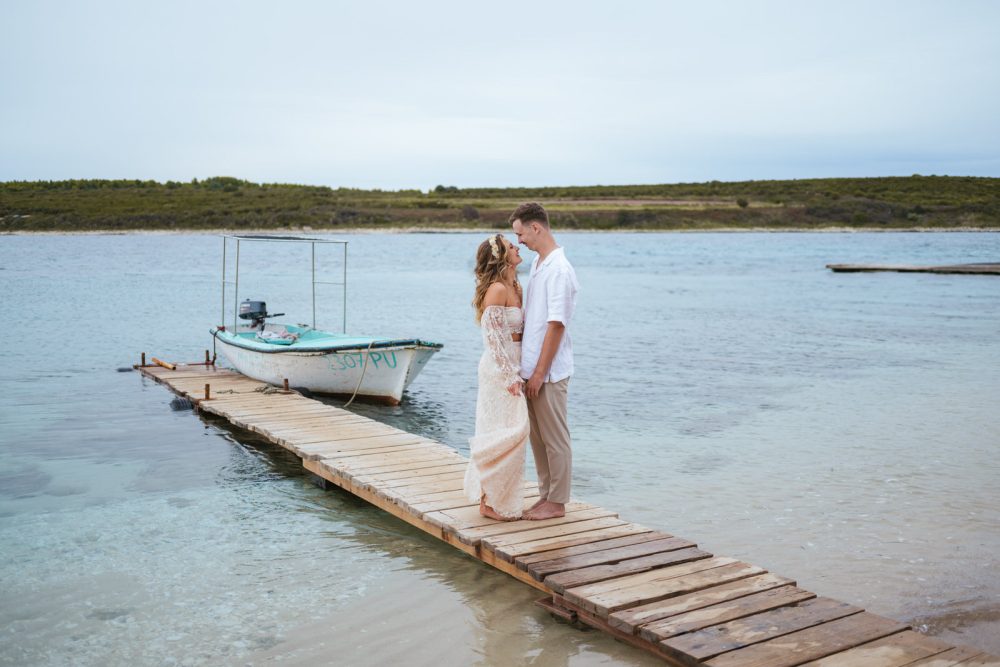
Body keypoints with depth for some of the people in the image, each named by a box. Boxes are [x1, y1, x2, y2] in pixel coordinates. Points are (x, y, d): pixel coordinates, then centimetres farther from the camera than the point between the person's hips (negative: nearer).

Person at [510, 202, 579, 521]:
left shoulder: (559, 270, -17)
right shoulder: (537, 263, 12)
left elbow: (556, 325, -20)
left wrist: (540, 372, -18)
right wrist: (527, 368, 16)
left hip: (549, 371, -9)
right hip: (532, 367, 9)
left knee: (555, 438, 3)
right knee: (537, 436, 16)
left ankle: (557, 502, 14)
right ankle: (546, 494, 27)